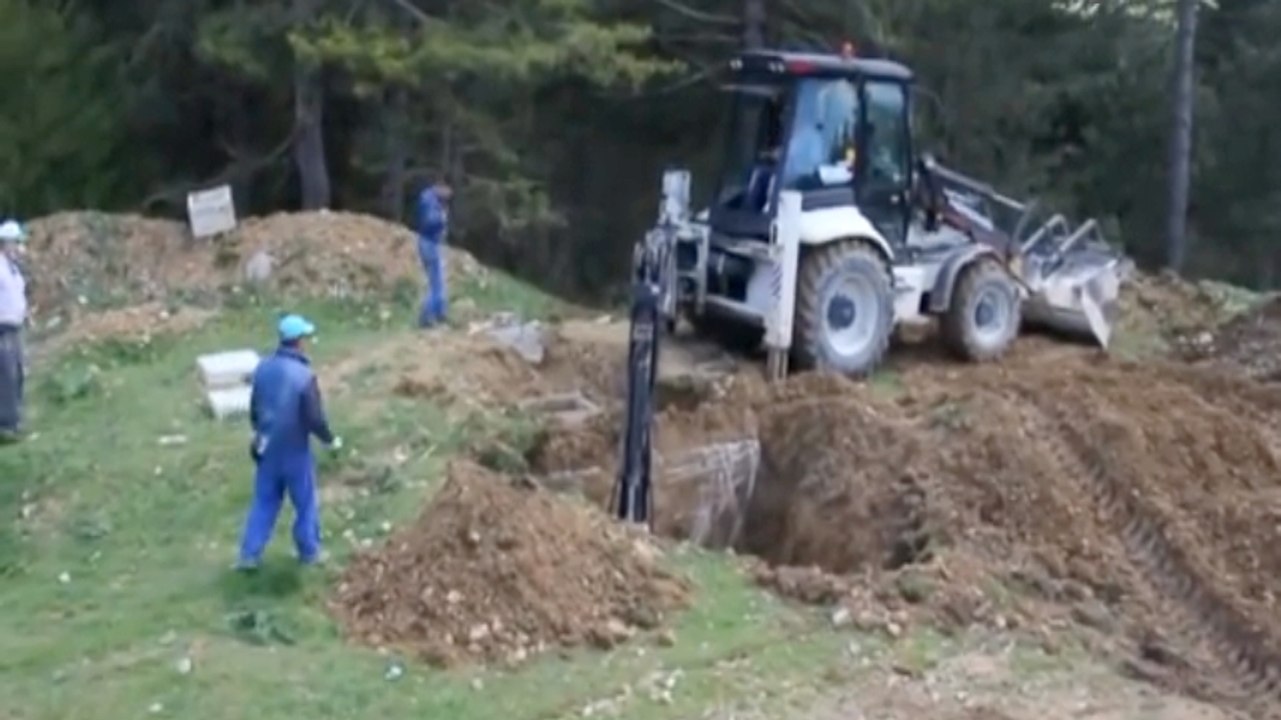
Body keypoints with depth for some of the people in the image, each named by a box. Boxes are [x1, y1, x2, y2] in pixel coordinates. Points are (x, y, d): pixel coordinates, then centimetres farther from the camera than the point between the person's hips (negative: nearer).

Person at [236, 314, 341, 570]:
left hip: (267, 448, 5)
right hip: (295, 450, -5)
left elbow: (254, 408, 9)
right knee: (306, 503, 13)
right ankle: (309, 552, 25)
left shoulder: (263, 368, -4)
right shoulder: (304, 375, -23)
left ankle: (249, 554, 17)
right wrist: (330, 439, -1)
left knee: (264, 502, 15)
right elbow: (314, 417, -19)